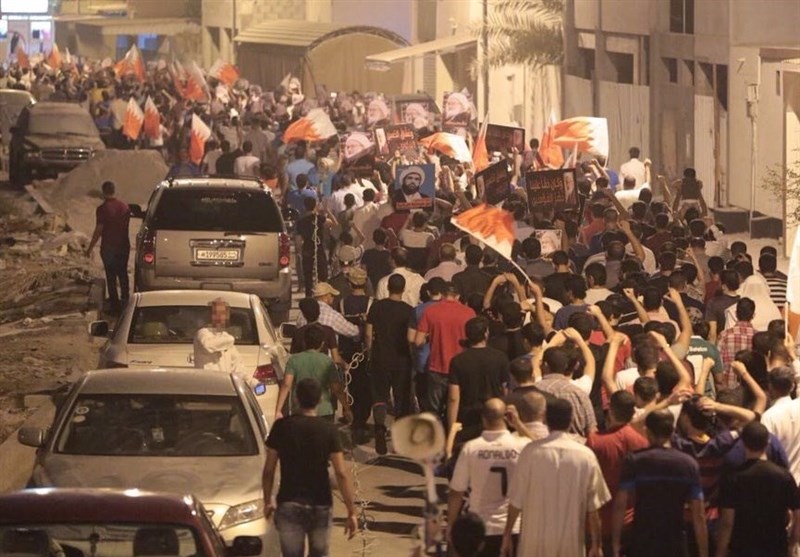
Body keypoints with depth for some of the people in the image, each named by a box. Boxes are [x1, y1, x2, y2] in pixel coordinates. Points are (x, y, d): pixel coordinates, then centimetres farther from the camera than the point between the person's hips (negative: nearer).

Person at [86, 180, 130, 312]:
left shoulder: (102, 209, -17)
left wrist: (90, 247, -7)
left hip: (108, 247, -5)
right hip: (124, 245, 5)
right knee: (123, 273, 19)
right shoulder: (125, 206, 0)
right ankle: (125, 299, 27)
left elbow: (98, 230, -16)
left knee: (111, 276, 4)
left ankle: (115, 303, 6)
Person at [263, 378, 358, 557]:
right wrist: (351, 511, -7)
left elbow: (269, 470, 0)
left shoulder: (281, 427, -5)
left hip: (288, 504, 0)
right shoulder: (328, 431, -8)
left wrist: (267, 501, 14)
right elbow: (342, 473, -12)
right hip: (320, 505, 0)